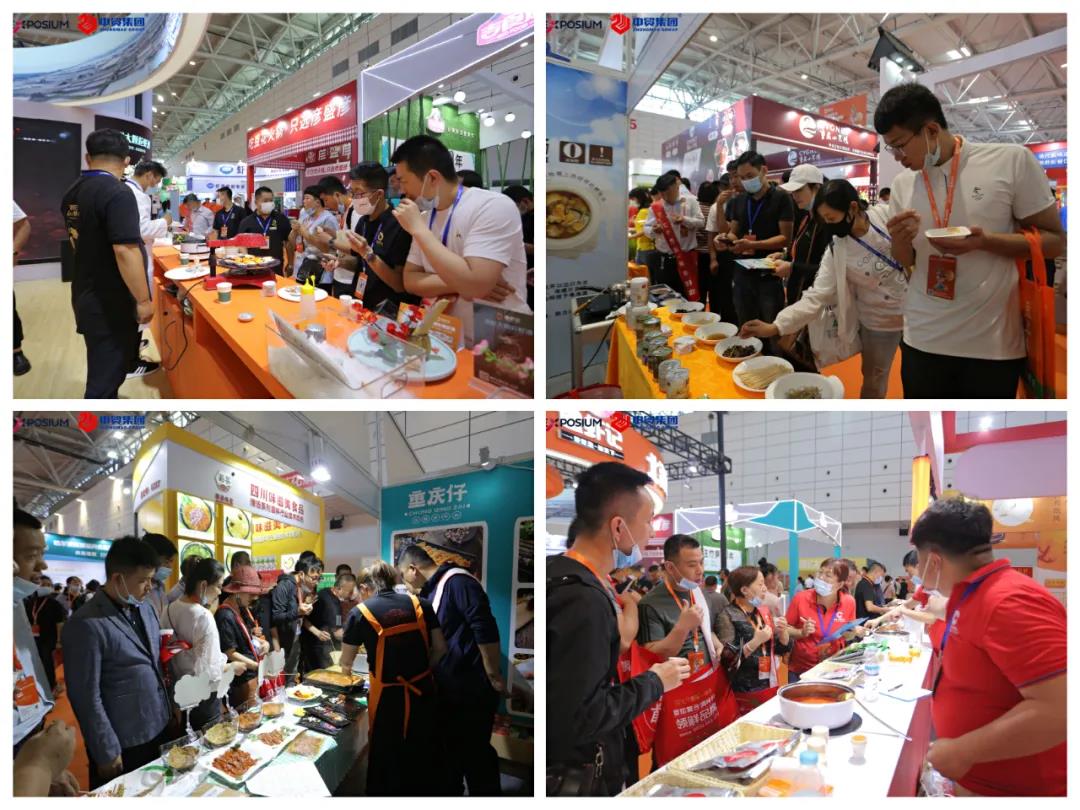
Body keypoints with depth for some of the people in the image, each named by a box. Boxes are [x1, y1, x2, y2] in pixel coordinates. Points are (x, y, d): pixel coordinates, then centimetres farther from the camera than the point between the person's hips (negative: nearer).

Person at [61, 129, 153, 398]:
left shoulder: (72, 194, 9)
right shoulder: (117, 194, -20)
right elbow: (125, 251, -27)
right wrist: (143, 300, -20)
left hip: (86, 297, 9)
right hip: (110, 304, -9)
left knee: (106, 369, 24)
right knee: (105, 376, -2)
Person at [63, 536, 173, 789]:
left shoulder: (145, 609, 5)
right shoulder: (86, 625, -20)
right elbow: (87, 696, -17)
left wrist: (171, 707, 12)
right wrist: (107, 753, -14)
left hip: (160, 729, 7)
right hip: (124, 745, -7)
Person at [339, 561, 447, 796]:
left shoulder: (361, 612, -6)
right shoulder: (420, 604, -1)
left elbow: (346, 663, 3)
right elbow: (440, 648, 3)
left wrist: (347, 668, 25)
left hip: (388, 696, -2)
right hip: (423, 691, 3)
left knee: (388, 762, 15)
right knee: (426, 757, 19)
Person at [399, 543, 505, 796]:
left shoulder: (457, 582, -18)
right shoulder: (431, 591, 12)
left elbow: (485, 629, -24)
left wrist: (494, 677, -21)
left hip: (472, 687, -9)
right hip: (449, 686, 9)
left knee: (474, 751, 0)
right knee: (449, 747, 19)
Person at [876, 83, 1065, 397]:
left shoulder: (1012, 160, -8)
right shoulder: (903, 183, 5)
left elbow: (1055, 241, -4)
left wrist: (984, 241, -20)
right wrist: (900, 240, -10)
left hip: (993, 345, -3)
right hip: (922, 341, 4)